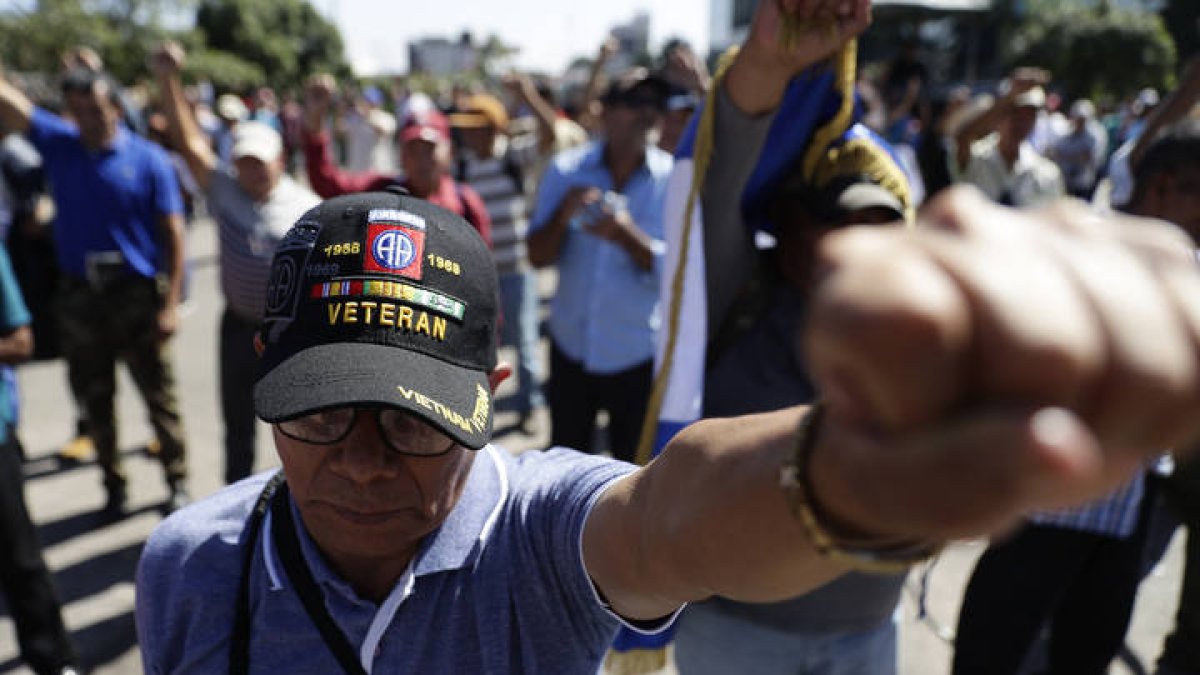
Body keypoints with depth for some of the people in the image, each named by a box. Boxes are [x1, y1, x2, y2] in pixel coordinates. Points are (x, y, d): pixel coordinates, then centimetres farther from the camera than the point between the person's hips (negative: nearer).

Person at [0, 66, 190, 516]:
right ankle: (113, 484, 29)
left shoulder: (147, 159, -6)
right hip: (79, 296, 4)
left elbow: (173, 234, -9)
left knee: (158, 395, 6)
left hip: (137, 293, -4)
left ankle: (177, 482, 20)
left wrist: (171, 304, -14)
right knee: (94, 398, 13)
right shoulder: (58, 143, 4)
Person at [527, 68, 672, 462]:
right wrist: (563, 215, -22)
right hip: (570, 347, 2)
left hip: (638, 357, -2)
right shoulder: (567, 171, -2)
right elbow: (538, 257, -4)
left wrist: (626, 236, -28)